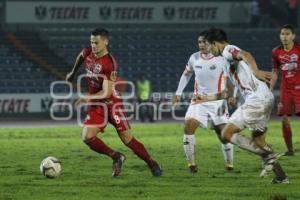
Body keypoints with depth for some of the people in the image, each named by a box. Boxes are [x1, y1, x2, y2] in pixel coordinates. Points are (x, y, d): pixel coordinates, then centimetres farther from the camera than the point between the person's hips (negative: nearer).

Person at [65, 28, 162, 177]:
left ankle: (152, 164, 12)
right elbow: (81, 57, 25)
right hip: (96, 105, 6)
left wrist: (89, 98, -37)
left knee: (127, 139, -5)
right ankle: (116, 157, 6)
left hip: (112, 103, -6)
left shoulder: (109, 64, -24)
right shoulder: (88, 53, -3)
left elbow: (106, 93, -27)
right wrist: (73, 73, 34)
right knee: (87, 137, -13)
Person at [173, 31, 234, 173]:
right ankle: (191, 163, -10)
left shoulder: (222, 59, -9)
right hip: (199, 100, 3)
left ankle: (230, 164, 14)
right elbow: (186, 74, 19)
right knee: (188, 126, -16)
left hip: (218, 101, -2)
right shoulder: (194, 58, 2)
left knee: (223, 133, -4)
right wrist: (179, 92, 17)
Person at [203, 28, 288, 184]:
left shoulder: (228, 50, -2)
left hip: (256, 99, -10)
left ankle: (268, 156, -13)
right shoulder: (228, 63, 28)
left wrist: (256, 72, -43)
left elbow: (245, 55, -26)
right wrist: (207, 99, 45)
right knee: (258, 139, 18)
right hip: (266, 100, 10)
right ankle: (281, 177, 16)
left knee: (227, 134, -7)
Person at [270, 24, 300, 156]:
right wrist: (270, 91, 10)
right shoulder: (276, 52, 3)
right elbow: (274, 72, 12)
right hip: (285, 89, 3)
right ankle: (289, 149, 10)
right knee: (284, 118, 0)